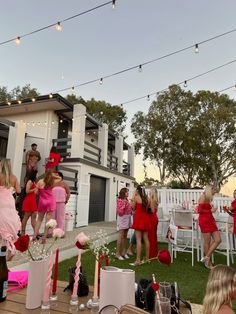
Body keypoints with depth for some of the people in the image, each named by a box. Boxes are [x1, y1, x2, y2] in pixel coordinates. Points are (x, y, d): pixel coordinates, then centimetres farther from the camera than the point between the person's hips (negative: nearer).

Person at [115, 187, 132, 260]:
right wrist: (124, 205, -24)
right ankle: (118, 253, 3)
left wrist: (132, 207, 8)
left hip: (127, 219, 8)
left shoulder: (127, 200, 12)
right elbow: (120, 212, -17)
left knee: (125, 236, 13)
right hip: (122, 219, -8)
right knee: (121, 236, -5)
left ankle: (124, 252, 22)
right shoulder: (120, 200, -12)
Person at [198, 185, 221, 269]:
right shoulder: (203, 197, -11)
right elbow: (199, 210, -18)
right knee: (207, 242, 1)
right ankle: (208, 262, 17)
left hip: (210, 220, 8)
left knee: (218, 240, 3)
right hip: (204, 221, -8)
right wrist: (211, 210, -11)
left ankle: (206, 257, 14)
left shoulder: (209, 198, 14)